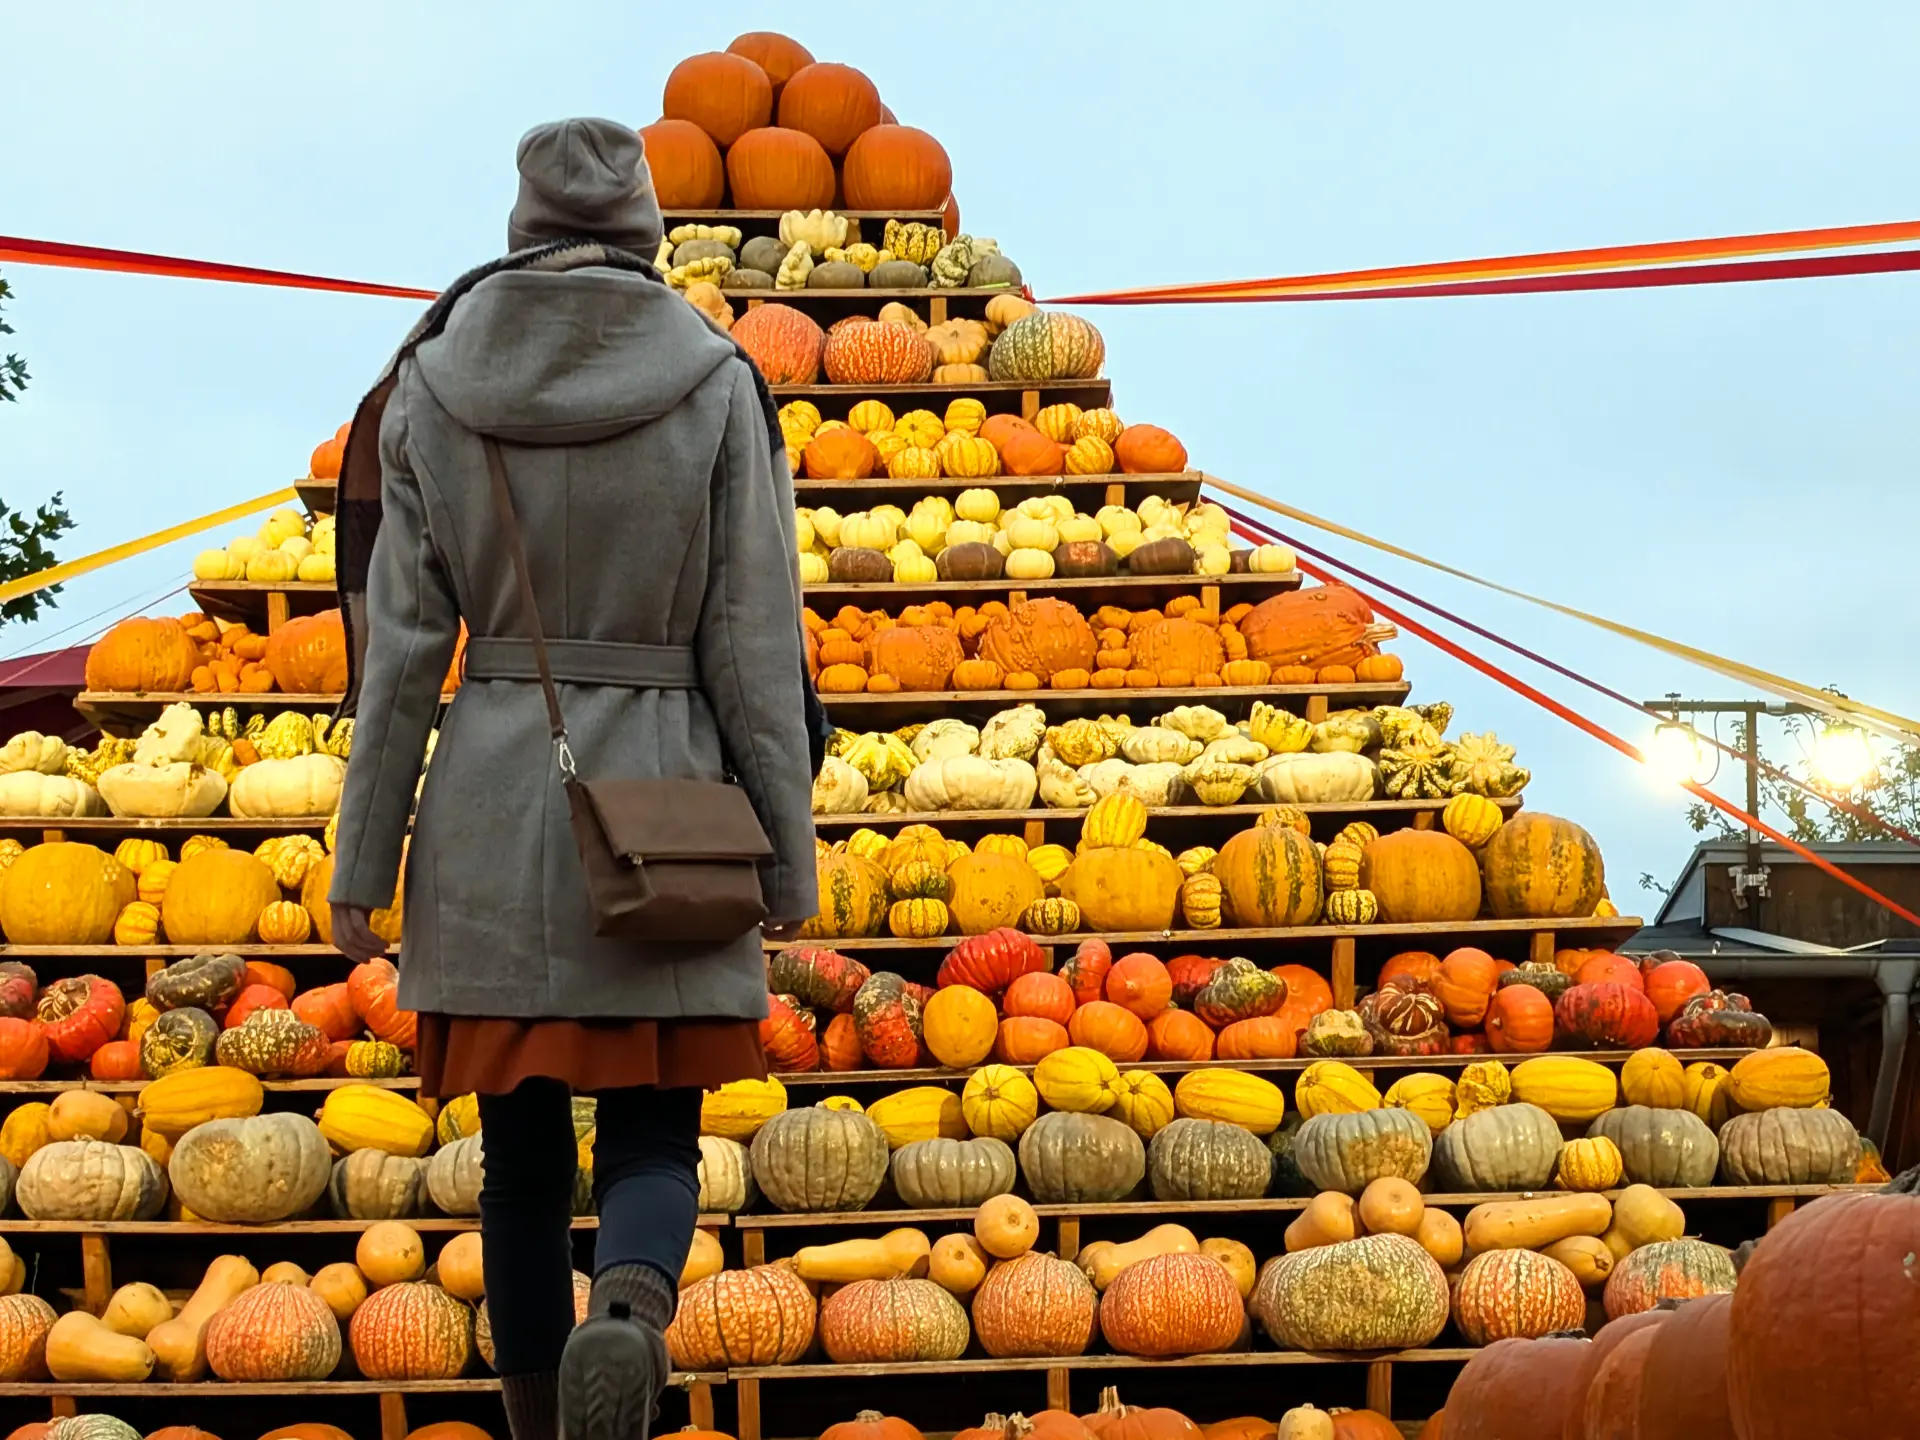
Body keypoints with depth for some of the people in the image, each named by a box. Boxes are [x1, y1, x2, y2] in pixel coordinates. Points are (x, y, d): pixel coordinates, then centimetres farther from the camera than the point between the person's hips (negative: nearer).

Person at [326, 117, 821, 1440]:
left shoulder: (434, 388, 0)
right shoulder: (718, 385, -4)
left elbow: (398, 643, -1)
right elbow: (754, 647, -6)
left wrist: (365, 861, 4)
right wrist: (788, 857, 1)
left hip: (490, 809, 2)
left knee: (522, 1149, 13)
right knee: (652, 1141, 6)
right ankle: (628, 1316, -26)